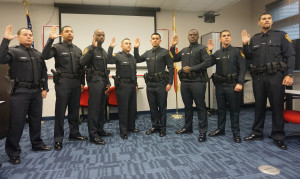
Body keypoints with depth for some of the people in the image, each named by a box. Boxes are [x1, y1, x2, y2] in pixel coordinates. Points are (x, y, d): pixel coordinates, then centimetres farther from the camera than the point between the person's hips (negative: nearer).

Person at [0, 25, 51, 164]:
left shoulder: (38, 54, 14)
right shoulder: (13, 51, -2)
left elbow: (44, 72, 15)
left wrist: (45, 88, 8)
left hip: (36, 92, 5)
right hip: (20, 92, -5)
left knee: (36, 119, 14)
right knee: (17, 122, 0)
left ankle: (37, 144, 30)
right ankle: (13, 152, 12)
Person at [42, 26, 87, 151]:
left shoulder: (78, 50, 15)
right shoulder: (57, 47, 0)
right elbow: (45, 56, -18)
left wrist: (82, 82, 12)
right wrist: (50, 39, -24)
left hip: (76, 83, 5)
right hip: (62, 83, -5)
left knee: (74, 110, 12)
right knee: (60, 111, 0)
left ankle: (74, 134, 25)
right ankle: (58, 139, 9)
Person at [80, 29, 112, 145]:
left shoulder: (104, 52, 20)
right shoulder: (90, 49, -5)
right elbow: (82, 62, -24)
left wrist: (108, 83, 17)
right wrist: (93, 47, -26)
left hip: (103, 81, 8)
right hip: (94, 82, -8)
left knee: (102, 107, 12)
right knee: (94, 107, -8)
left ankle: (100, 130, 23)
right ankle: (93, 135, -3)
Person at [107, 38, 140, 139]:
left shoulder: (132, 58, 16)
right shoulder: (118, 56, -5)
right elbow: (109, 61, -27)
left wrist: (136, 84, 20)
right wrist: (111, 48, -36)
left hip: (132, 85, 7)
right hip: (122, 85, -7)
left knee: (132, 107, 13)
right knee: (123, 108, -1)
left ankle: (131, 127, 28)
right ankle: (123, 131, 9)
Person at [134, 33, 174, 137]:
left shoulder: (165, 52, -2)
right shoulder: (147, 53, 13)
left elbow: (171, 68, -5)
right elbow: (137, 60, 23)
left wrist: (169, 83, -12)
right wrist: (136, 48, 11)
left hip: (161, 83, -5)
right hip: (150, 83, 5)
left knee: (162, 107, 3)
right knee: (152, 107, 12)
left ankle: (162, 128, 15)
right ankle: (155, 126, 25)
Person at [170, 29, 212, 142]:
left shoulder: (202, 48, -1)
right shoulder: (184, 50, 19)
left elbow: (208, 62, -13)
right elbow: (174, 59, 26)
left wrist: (191, 69, -14)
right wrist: (173, 46, 14)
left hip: (197, 82, -6)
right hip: (185, 82, 6)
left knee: (200, 107, -2)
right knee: (187, 106, 15)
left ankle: (203, 132, 6)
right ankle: (187, 127, 28)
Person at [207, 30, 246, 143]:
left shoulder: (237, 51, 0)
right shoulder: (217, 53, 12)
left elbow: (242, 68, -6)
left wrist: (240, 83, -16)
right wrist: (209, 51, -2)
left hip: (232, 85, -4)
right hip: (219, 85, 4)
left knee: (234, 109, 3)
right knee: (220, 108, 13)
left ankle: (236, 132, 14)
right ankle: (220, 129, 26)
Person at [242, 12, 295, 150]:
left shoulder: (281, 35, 6)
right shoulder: (254, 39, 14)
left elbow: (290, 55, -1)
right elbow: (249, 57, 13)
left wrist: (289, 74, -11)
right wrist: (245, 45, -2)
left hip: (275, 76, -3)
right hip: (258, 77, 3)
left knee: (277, 106, 1)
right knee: (259, 106, 10)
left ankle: (278, 137, 13)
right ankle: (257, 133, 21)